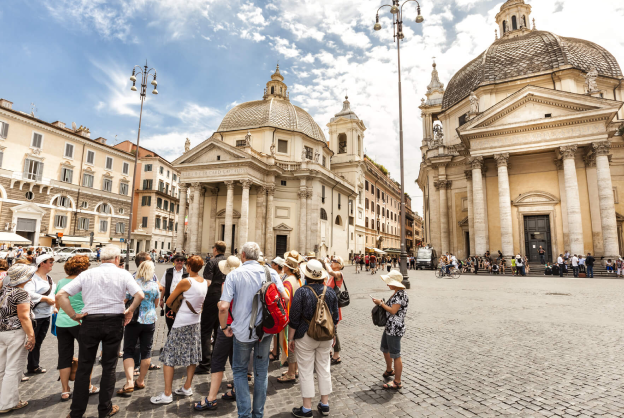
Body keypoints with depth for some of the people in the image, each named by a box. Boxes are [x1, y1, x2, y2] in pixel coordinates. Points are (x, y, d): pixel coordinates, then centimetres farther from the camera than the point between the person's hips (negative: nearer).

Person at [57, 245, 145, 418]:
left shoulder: (87, 274, 2)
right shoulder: (122, 274, -4)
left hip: (90, 322, 1)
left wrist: (73, 315, 2)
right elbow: (139, 295, -15)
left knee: (84, 367, 14)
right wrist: (129, 312, 0)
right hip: (114, 322, -1)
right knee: (109, 367, 12)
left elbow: (61, 295, -4)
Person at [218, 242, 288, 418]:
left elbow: (223, 307, -18)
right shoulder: (270, 272, -4)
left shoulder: (234, 274, -11)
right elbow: (285, 298, -5)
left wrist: (224, 327, -2)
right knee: (261, 371, 17)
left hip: (243, 331, -2)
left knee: (239, 370, 18)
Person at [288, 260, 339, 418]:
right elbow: (335, 317, 7)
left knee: (306, 372, 8)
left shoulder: (302, 292, -16)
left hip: (305, 337, -4)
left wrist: (290, 338, -3)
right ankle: (325, 405, 28)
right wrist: (333, 333, 19)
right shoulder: (330, 292, -2)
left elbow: (294, 319, -13)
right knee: (324, 369, 16)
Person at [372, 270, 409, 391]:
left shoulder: (401, 295, -21)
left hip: (395, 329, -11)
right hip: (389, 327, 11)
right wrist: (381, 303, 4)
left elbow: (393, 311, -24)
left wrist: (381, 303, -15)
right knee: (385, 349, 26)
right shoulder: (396, 293, 10)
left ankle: (397, 382, 13)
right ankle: (389, 370, 49)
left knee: (395, 355, 1)